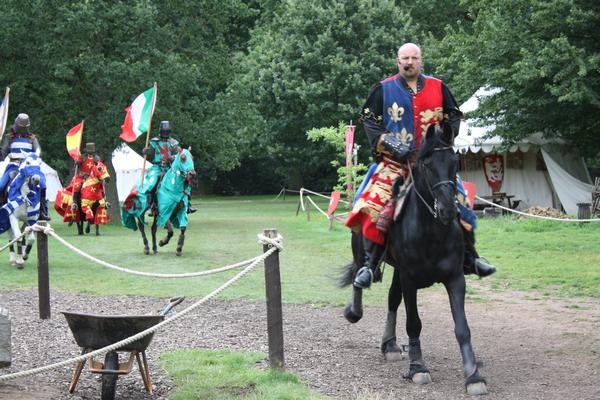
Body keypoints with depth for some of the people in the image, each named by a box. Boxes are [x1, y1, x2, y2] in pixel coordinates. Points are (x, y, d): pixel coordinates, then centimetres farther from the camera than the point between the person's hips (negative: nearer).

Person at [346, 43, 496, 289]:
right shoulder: (384, 89, 6)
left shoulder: (438, 88, 10)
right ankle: (370, 264, -15)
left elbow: (453, 117, 16)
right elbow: (369, 120, 6)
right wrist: (386, 142, -9)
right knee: (373, 207, -20)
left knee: (460, 203, 0)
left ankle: (470, 258, 15)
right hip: (395, 161, -2)